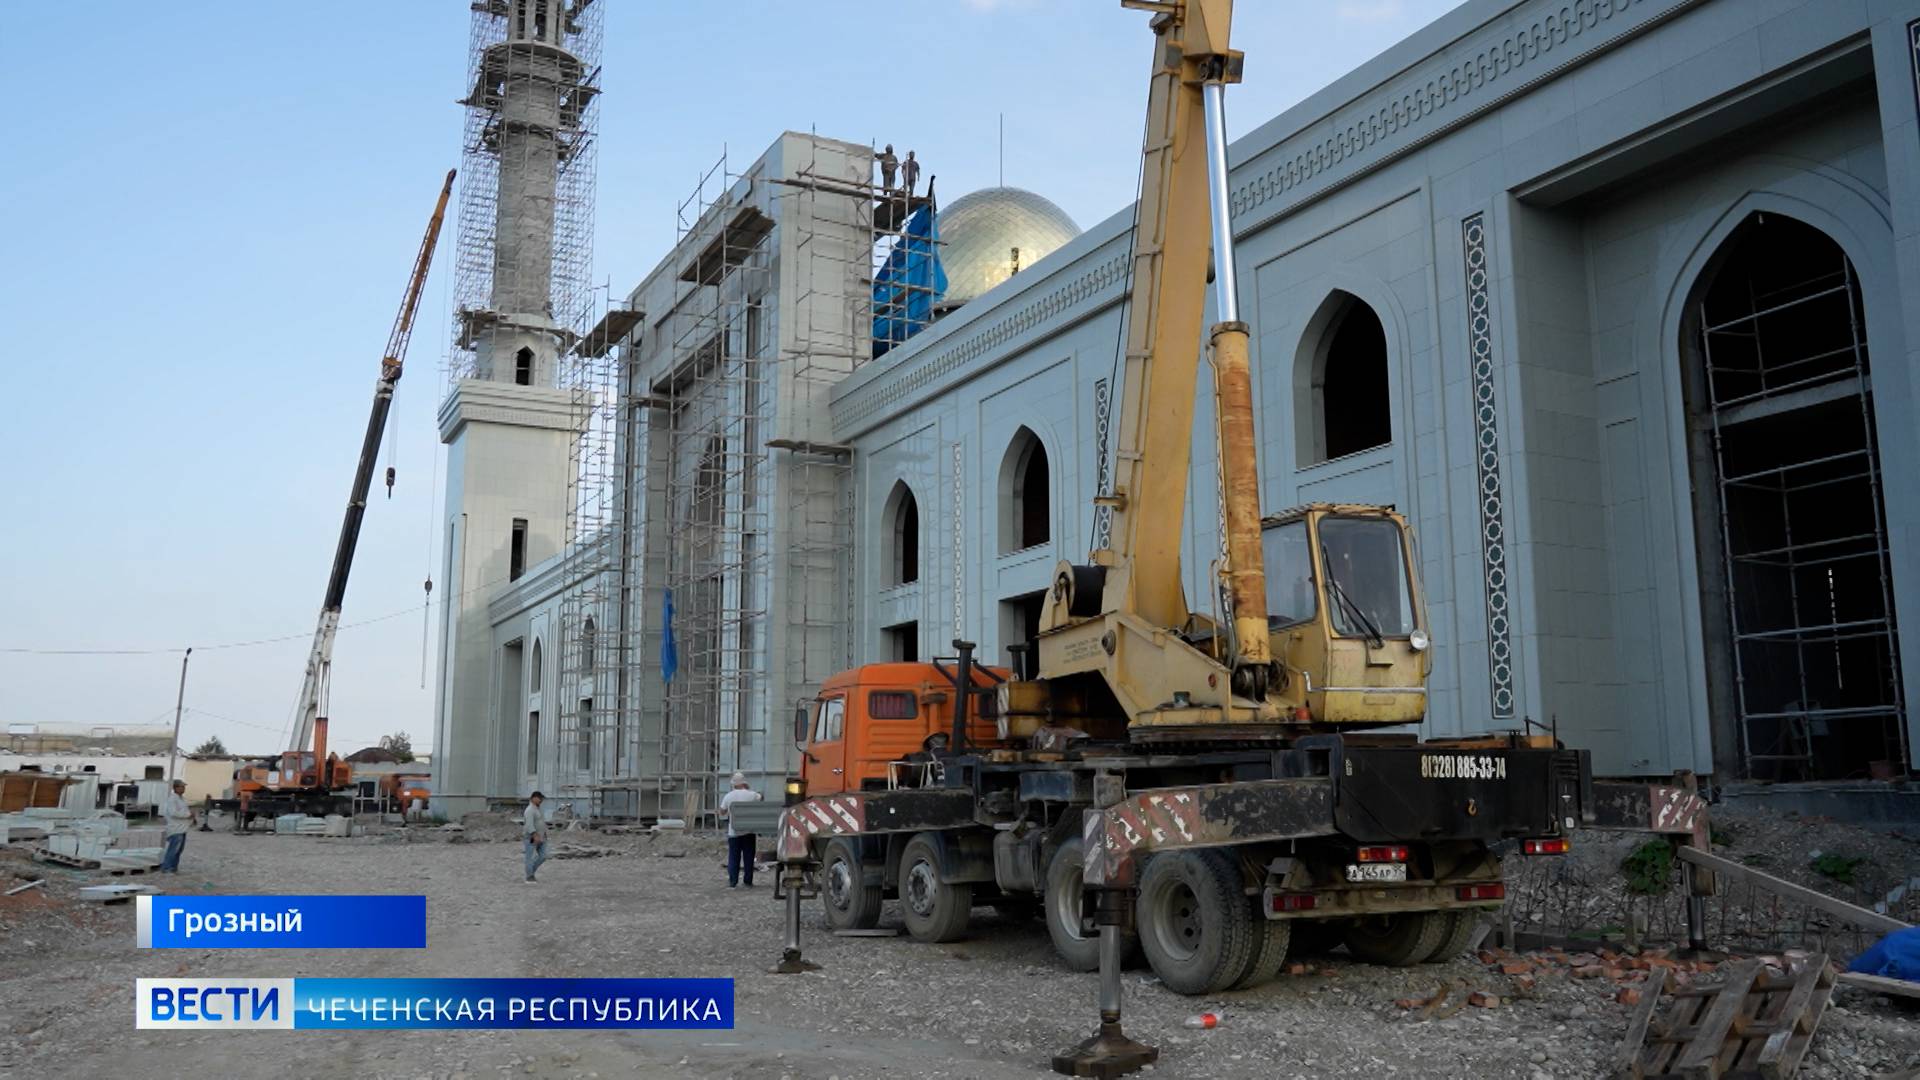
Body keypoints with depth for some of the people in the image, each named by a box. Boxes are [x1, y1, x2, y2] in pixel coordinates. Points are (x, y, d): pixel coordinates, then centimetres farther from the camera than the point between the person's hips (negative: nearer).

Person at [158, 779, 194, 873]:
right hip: (176, 829, -10)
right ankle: (165, 868, -2)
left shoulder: (182, 798, 15)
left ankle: (173, 868, 21)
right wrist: (188, 814, -19)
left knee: (178, 850, 14)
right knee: (173, 849, -9)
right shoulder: (172, 799, -14)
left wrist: (191, 812, 6)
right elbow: (173, 813, -23)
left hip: (182, 828, 10)